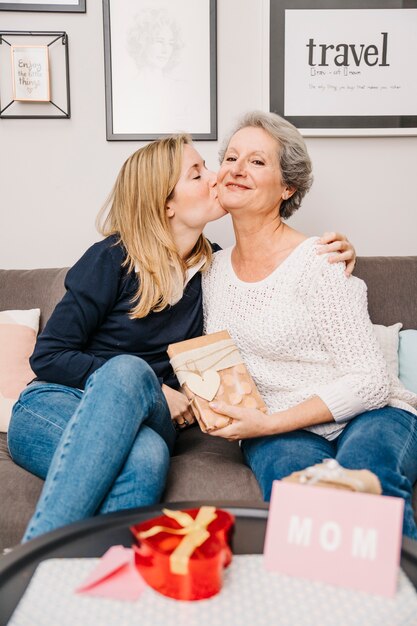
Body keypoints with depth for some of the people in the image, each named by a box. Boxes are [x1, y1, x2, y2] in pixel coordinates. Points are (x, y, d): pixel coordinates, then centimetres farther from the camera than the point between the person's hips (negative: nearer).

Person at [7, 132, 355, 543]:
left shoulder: (212, 266, 7)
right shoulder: (112, 259, -7)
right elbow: (48, 357, -7)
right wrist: (147, 388, -15)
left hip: (141, 421, 3)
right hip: (52, 408, -2)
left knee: (148, 455, -36)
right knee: (129, 370, -38)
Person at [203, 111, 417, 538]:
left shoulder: (317, 263, -11)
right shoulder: (214, 271, 9)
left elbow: (369, 382, -13)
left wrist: (267, 424, -18)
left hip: (366, 415, -3)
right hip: (277, 432, 3)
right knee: (296, 474, -33)